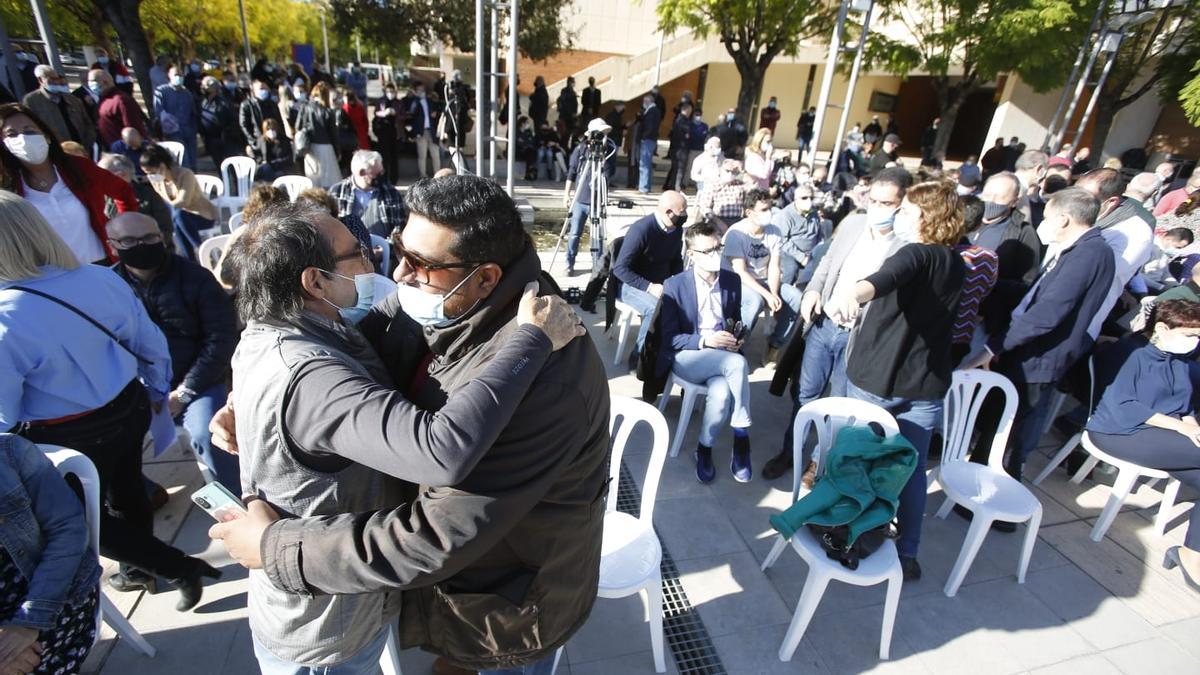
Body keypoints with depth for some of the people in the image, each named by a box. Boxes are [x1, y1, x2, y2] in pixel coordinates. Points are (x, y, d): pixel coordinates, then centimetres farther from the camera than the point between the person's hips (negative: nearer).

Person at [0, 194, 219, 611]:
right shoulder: (102, 279, -13)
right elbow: (151, 343, 0)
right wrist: (156, 393, 15)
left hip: (68, 440, -5)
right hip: (129, 411, 5)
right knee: (127, 492, 25)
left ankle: (182, 568, 19)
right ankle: (137, 570, 47)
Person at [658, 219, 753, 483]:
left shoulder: (733, 280, 6)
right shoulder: (674, 285, -8)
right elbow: (669, 338, -9)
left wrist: (737, 338, -4)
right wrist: (704, 340, -24)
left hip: (724, 357, 3)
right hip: (687, 356, -3)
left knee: (722, 393, -32)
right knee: (738, 363, -33)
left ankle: (705, 449, -7)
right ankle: (741, 437, -17)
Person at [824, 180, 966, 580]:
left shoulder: (915, 255, -15)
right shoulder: (955, 264, 8)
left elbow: (887, 278, -40)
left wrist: (853, 292, -61)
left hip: (875, 379, -6)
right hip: (926, 385, 6)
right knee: (912, 469, 14)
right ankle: (907, 554, 23)